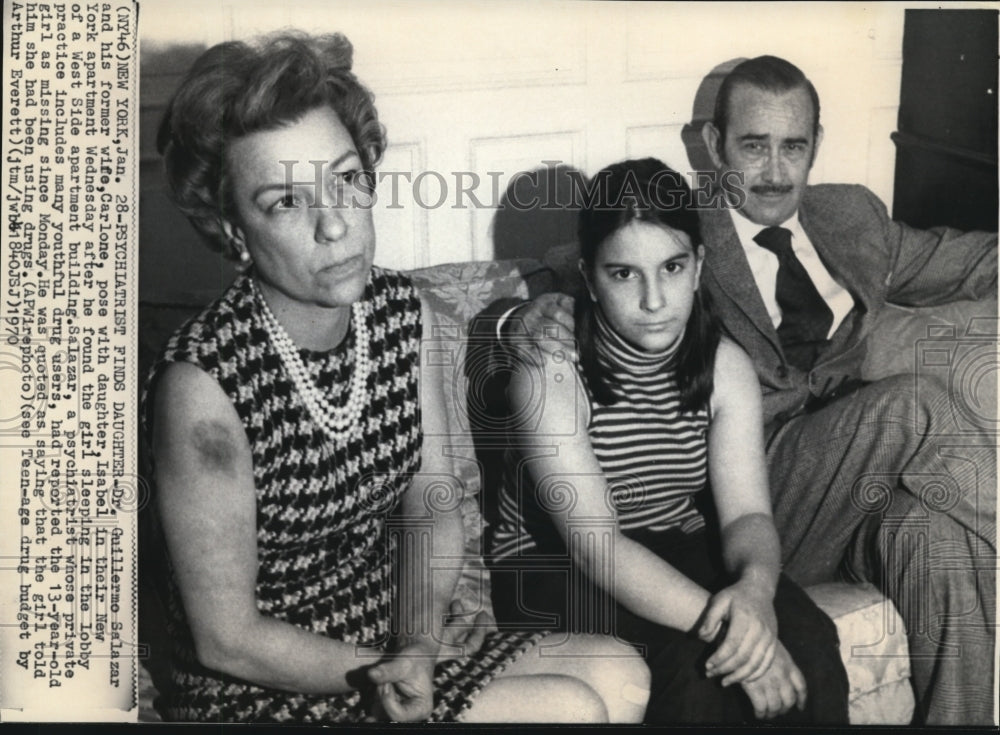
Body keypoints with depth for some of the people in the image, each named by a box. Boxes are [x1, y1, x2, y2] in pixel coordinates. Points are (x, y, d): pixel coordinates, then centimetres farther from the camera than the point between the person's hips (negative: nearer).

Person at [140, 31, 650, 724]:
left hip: (387, 634, 6)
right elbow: (228, 638, -17)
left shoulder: (404, 311, -6)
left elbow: (431, 507, 2)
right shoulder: (202, 382, -25)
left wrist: (417, 646, -13)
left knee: (621, 678, -5)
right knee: (573, 708, -16)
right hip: (260, 690, -6)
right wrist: (389, 671, -13)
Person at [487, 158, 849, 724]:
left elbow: (748, 513, -11)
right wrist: (719, 623, -37)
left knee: (807, 639, -21)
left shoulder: (725, 366, -5)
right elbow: (593, 542, -27)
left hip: (677, 551, 5)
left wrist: (755, 586, -36)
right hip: (552, 566, -4)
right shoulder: (550, 369, -20)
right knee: (695, 659, -30)